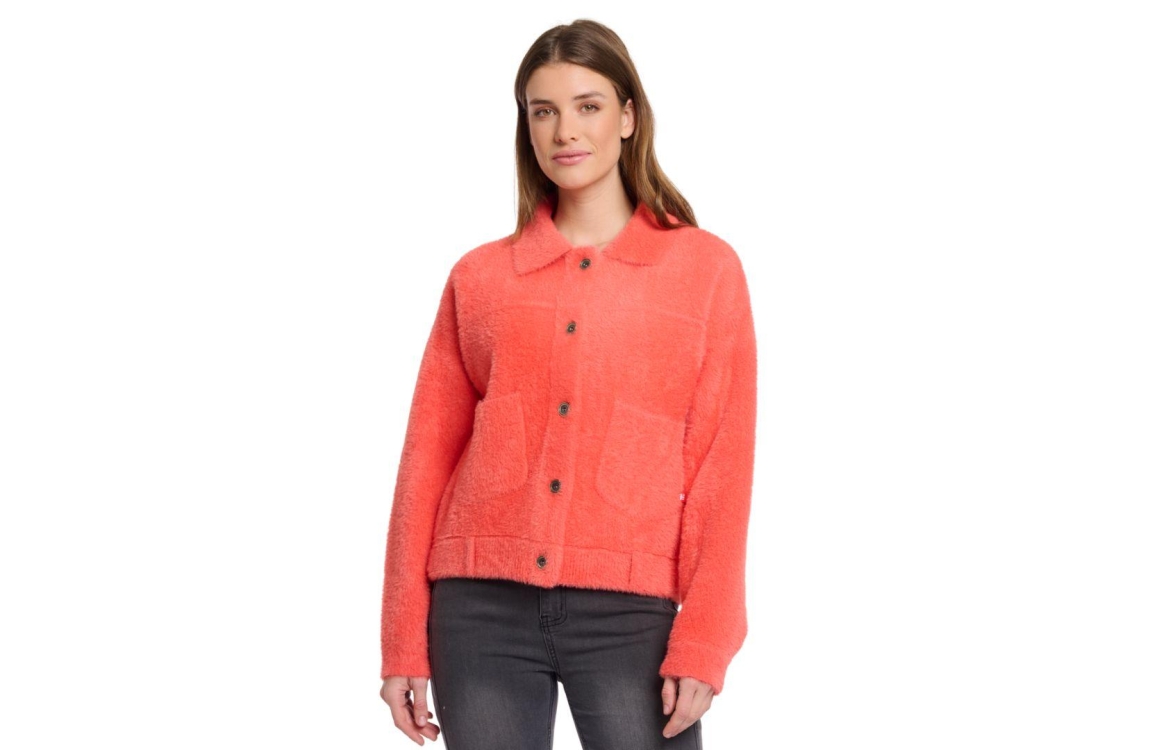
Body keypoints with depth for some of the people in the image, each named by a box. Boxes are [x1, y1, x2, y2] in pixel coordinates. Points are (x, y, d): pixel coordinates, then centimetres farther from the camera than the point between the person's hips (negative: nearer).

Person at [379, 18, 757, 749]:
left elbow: (723, 465, 1)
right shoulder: (479, 277, 10)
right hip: (483, 608, 2)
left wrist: (703, 643, -8)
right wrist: (405, 640, 5)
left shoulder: (705, 269, 5)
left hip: (629, 612, -2)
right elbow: (428, 460, 9)